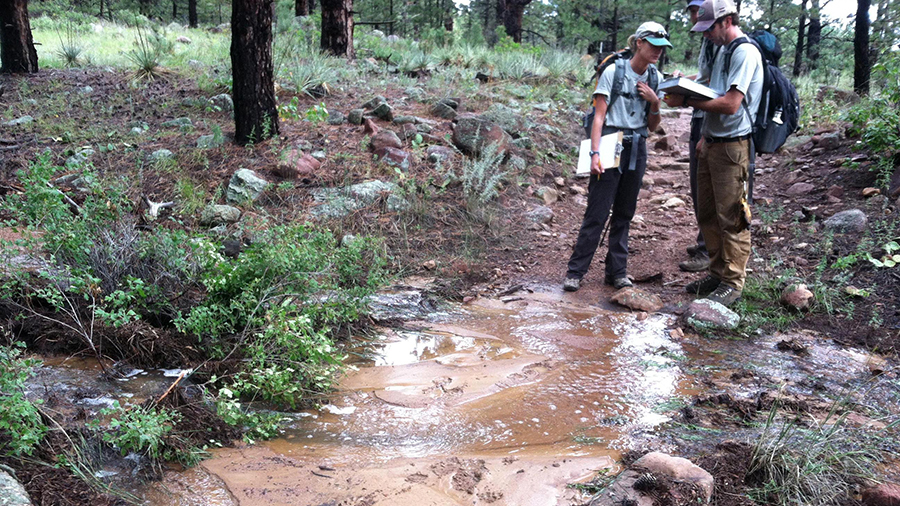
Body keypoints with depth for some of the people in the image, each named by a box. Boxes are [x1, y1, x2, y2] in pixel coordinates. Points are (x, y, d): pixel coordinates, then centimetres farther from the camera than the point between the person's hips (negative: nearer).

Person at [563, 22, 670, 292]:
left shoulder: (655, 78, 10)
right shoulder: (614, 71, -6)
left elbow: (652, 126, 13)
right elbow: (599, 116, -10)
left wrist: (654, 102, -5)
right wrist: (595, 153, -19)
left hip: (637, 150, 5)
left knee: (624, 213, 9)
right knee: (597, 212, -6)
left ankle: (617, 271, 18)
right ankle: (575, 271, 1)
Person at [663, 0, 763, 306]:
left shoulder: (745, 53, -14)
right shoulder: (723, 51, 16)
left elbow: (731, 104, -22)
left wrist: (686, 102, -16)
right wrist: (705, 136, 15)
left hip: (732, 147, -10)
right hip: (711, 144, 10)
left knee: (731, 218, -3)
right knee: (707, 214, 14)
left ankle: (733, 282, 6)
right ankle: (717, 274, 25)